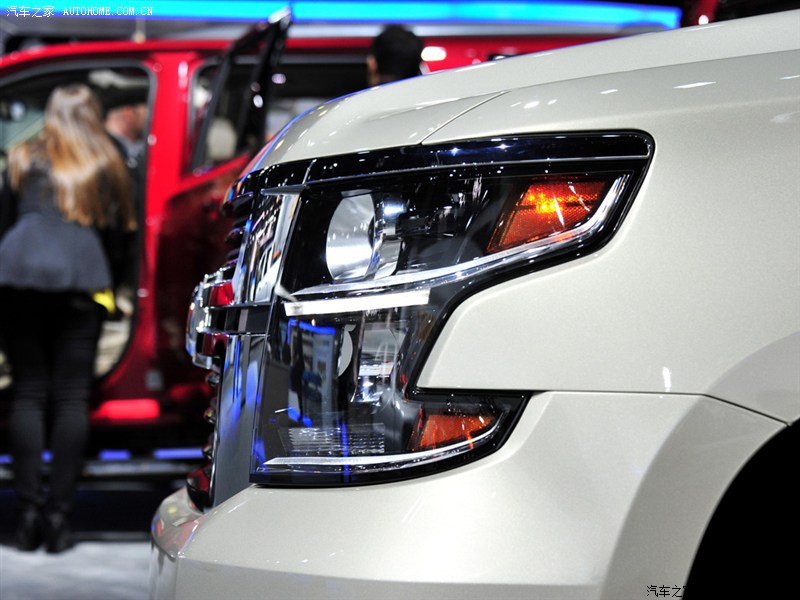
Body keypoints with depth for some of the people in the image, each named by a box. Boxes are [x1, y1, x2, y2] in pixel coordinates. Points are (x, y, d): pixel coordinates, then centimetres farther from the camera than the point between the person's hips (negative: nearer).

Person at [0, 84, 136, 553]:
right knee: (72, 396, 1)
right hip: (81, 273, -1)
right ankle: (59, 515, -4)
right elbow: (121, 224, 17)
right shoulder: (106, 165, 18)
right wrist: (123, 290, 27)